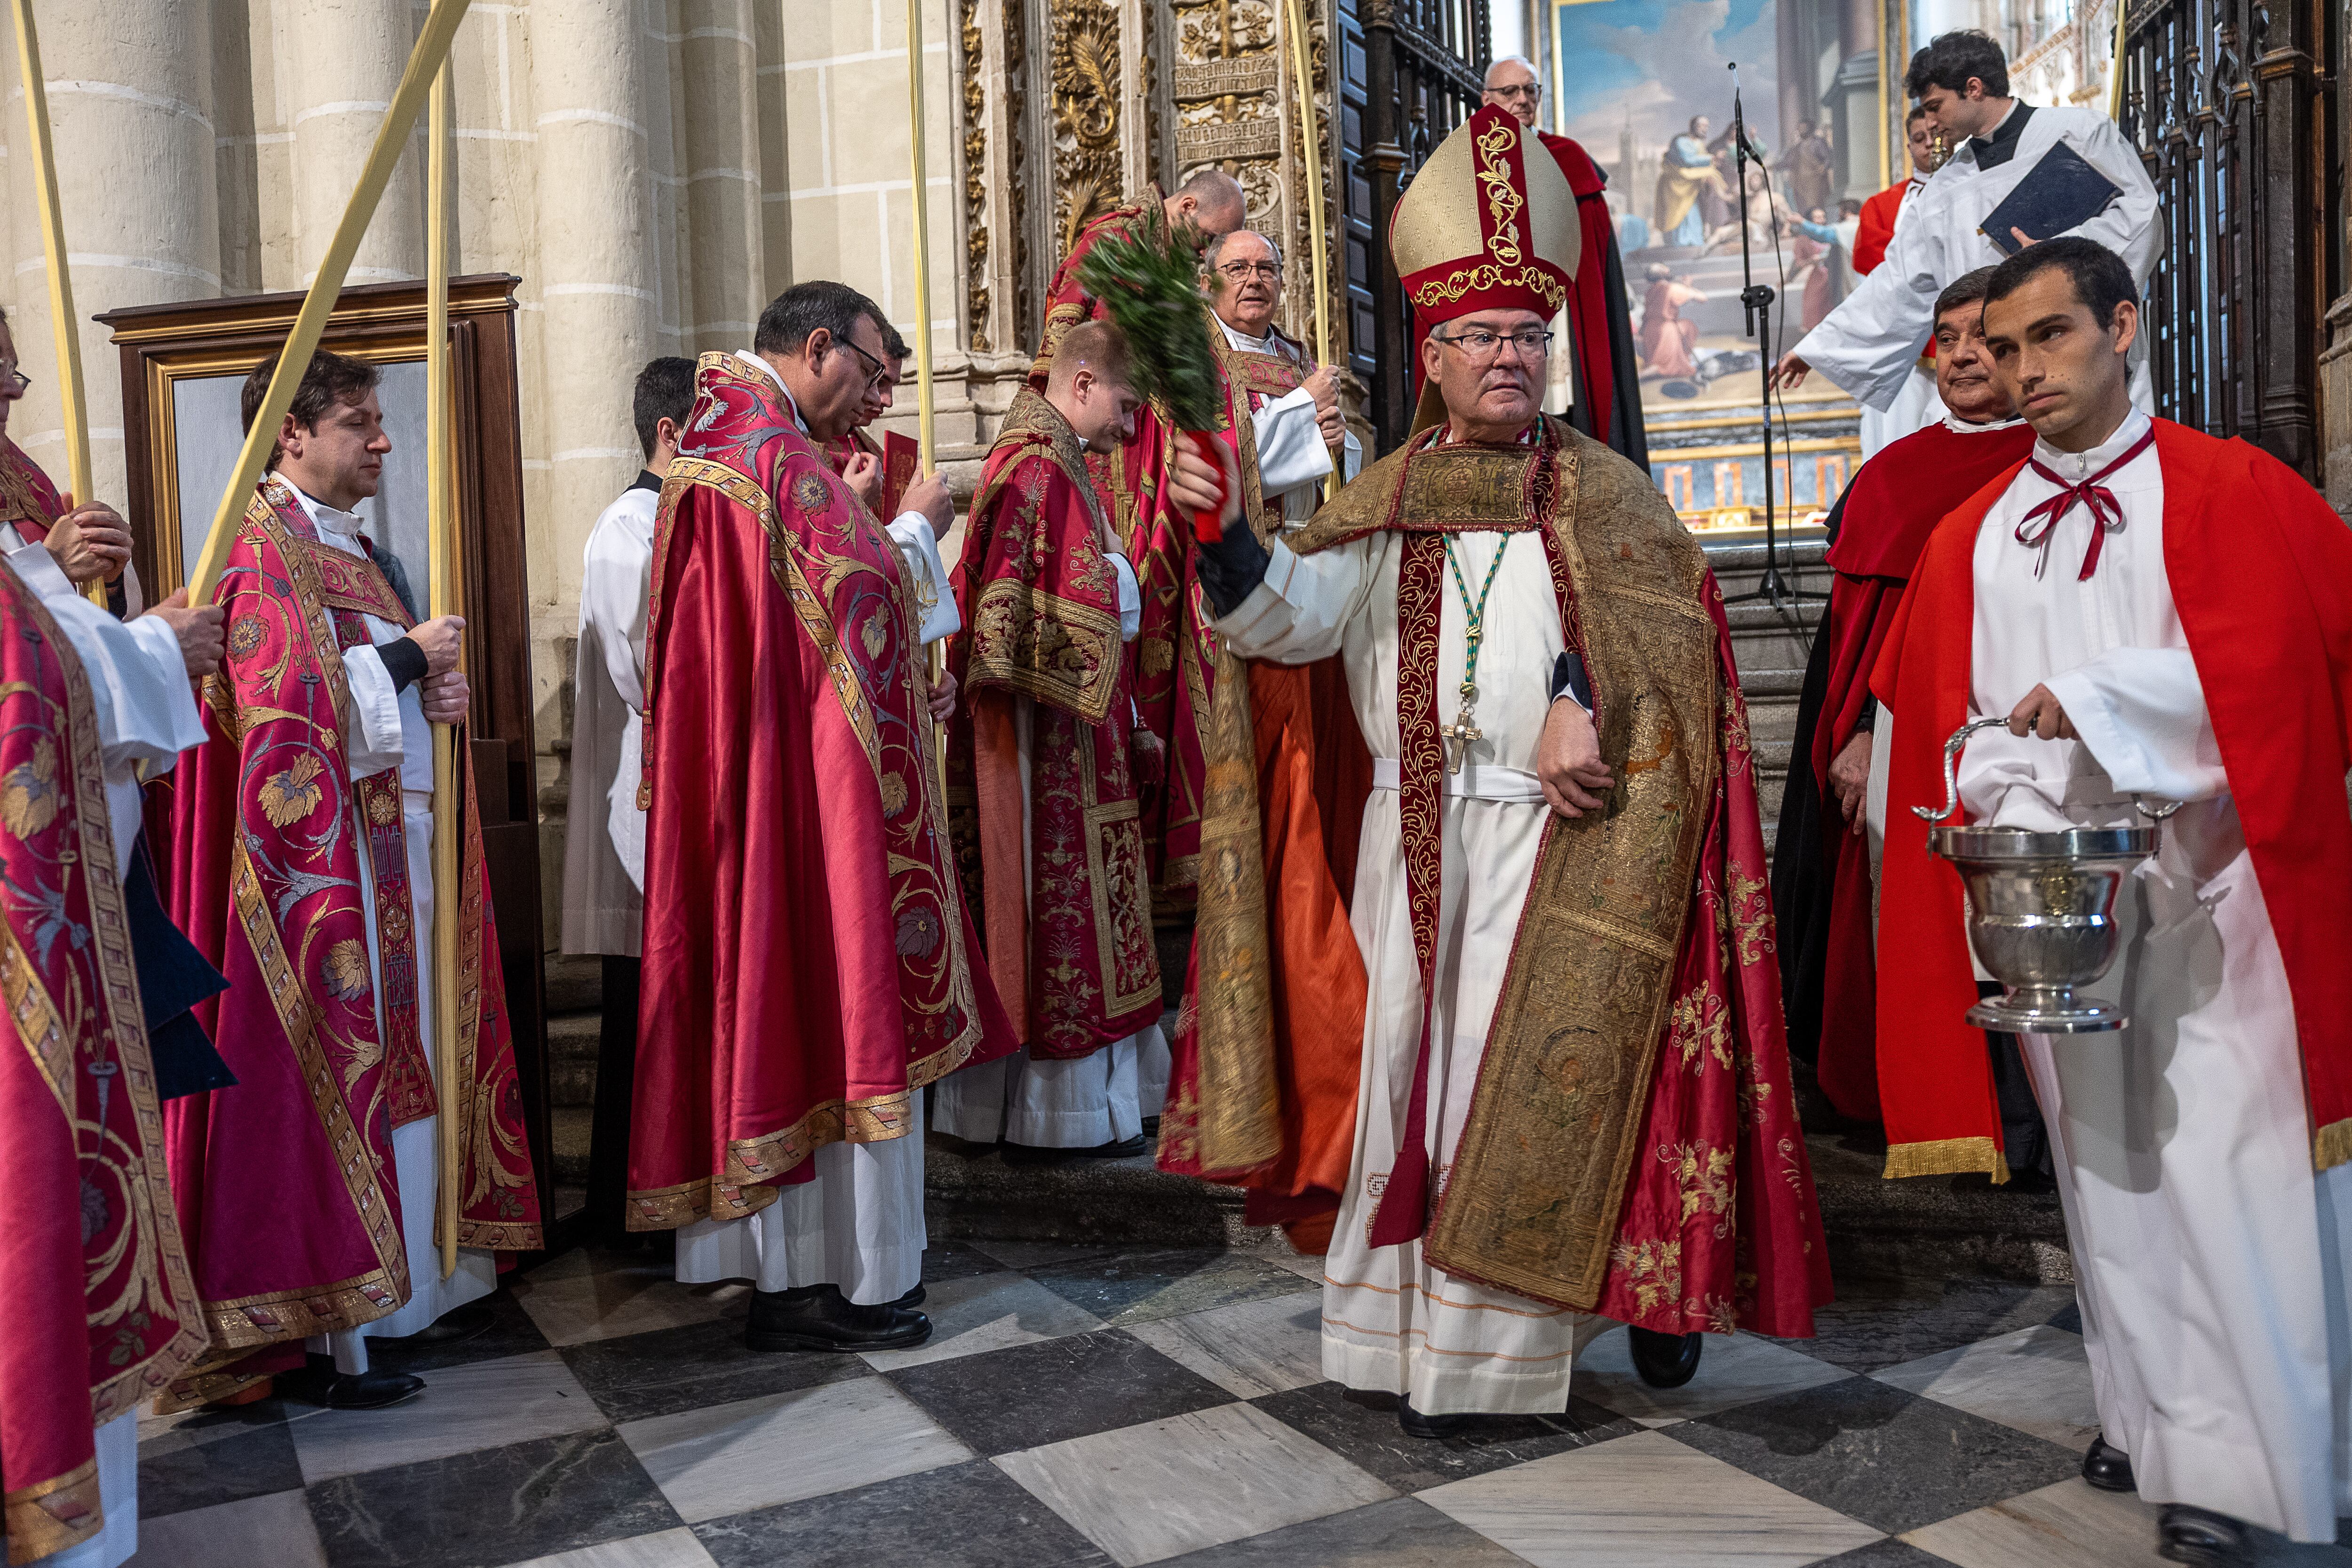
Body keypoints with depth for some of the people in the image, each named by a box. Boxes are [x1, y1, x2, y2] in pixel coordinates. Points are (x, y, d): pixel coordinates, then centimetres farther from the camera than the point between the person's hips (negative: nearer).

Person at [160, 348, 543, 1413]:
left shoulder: (355, 546, 18)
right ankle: (329, 1332, 3)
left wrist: (441, 693, 0)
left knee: (406, 1060, 12)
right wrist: (406, 658, -13)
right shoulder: (264, 550, -10)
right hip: (325, 855, -9)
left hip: (404, 845, 9)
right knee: (334, 1073, -5)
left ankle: (419, 1280, 23)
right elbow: (285, 706, -21)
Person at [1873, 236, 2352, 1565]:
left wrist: (2097, 696, -19)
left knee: (2220, 1157, -7)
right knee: (2106, 1160, 9)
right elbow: (1951, 719, 9)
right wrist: (2009, 822, -8)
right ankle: (2156, 1420, 22)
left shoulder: (2235, 493, 3)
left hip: (2209, 876, -3)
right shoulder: (1971, 538, 13)